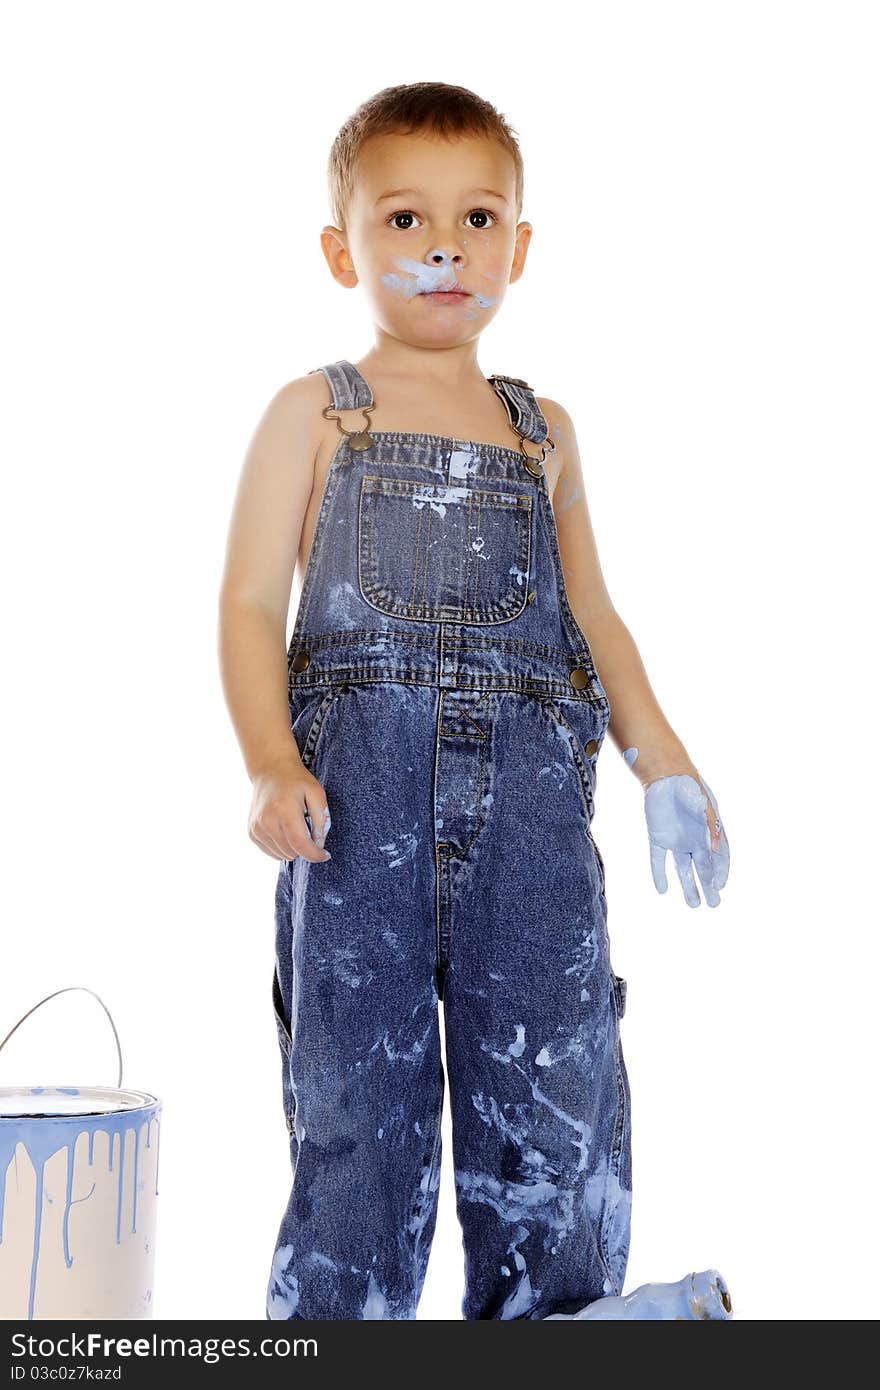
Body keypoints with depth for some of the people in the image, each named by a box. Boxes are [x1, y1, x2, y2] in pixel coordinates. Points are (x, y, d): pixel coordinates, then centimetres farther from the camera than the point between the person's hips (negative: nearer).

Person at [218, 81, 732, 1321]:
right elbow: (252, 602, 1)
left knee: (556, 1077, 1)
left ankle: (550, 1318, 13)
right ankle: (336, 1318, 12)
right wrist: (271, 765, -15)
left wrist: (661, 762, 9)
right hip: (360, 782, -2)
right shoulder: (315, 413, 9)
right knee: (357, 1087, -1)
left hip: (528, 789, 3)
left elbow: (590, 613, 21)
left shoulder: (542, 429, 19)